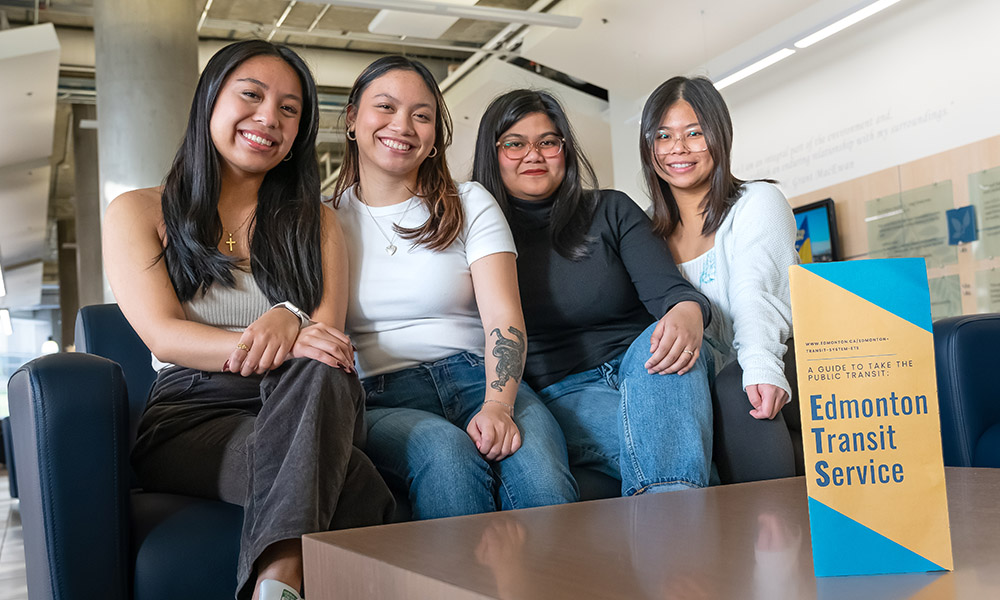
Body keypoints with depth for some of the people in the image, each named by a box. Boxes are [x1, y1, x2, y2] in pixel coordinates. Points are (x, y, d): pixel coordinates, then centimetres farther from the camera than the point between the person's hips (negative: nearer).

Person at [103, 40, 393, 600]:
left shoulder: (315, 221, 19)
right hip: (191, 413, -3)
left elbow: (327, 330, 4)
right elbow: (163, 334, -5)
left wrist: (288, 318, -23)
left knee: (320, 374, -40)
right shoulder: (138, 213, 11)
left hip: (306, 409, 3)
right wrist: (282, 346, -24)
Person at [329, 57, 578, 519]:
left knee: (538, 472, -32)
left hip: (476, 378, 1)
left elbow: (503, 317, 0)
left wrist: (497, 404, -19)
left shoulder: (471, 205, 13)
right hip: (378, 399, 0)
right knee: (445, 452, -34)